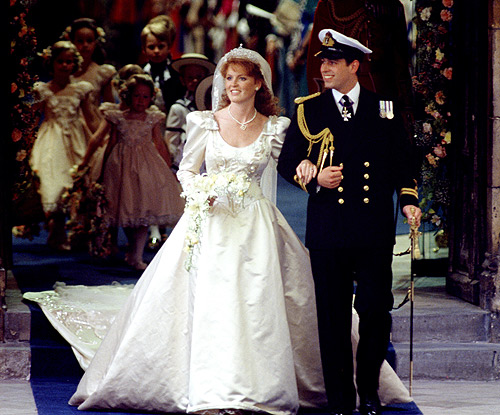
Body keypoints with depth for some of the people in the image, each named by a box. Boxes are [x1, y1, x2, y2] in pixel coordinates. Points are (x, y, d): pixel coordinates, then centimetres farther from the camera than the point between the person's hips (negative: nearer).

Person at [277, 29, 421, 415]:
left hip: (375, 229, 0)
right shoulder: (308, 110, 7)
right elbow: (287, 161, 8)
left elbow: (402, 159, 14)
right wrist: (314, 178, -10)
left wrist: (409, 199, 2)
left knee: (376, 310, -2)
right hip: (328, 229, 0)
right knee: (333, 317, 2)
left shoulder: (384, 109, 8)